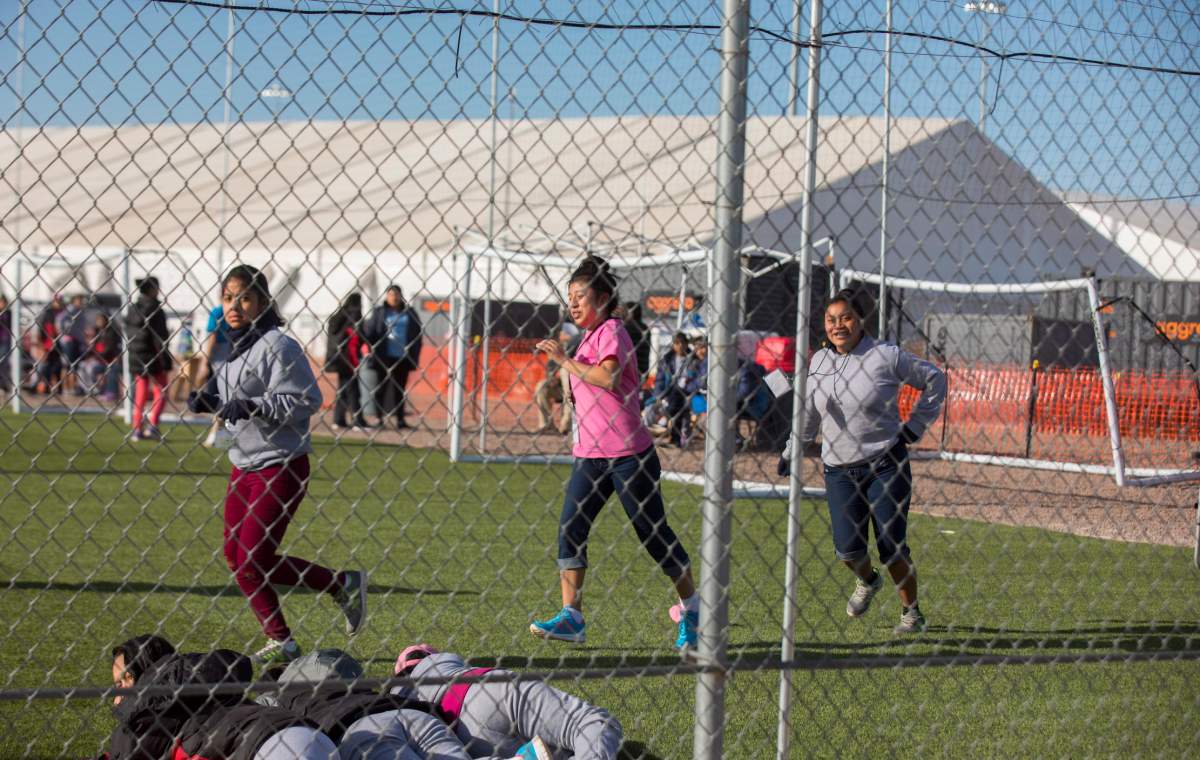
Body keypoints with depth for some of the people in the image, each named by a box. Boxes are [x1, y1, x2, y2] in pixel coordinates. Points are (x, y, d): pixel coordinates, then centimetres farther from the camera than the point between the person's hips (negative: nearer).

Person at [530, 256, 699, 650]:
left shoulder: (612, 332, -10)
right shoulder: (588, 338, 16)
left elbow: (608, 378, -27)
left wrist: (565, 360, -22)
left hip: (629, 453, -8)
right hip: (590, 454, 8)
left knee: (655, 534, 2)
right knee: (570, 530, -5)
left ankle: (692, 609, 17)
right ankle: (571, 617, -6)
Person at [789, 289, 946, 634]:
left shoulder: (887, 356, -6)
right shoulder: (818, 361, 7)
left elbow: (935, 380, 5)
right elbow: (808, 417, 21)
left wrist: (914, 428, 3)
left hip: (886, 466, -3)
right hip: (838, 471, 3)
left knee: (892, 547, -4)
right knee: (847, 548, -6)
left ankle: (912, 613, 17)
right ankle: (867, 581, 30)